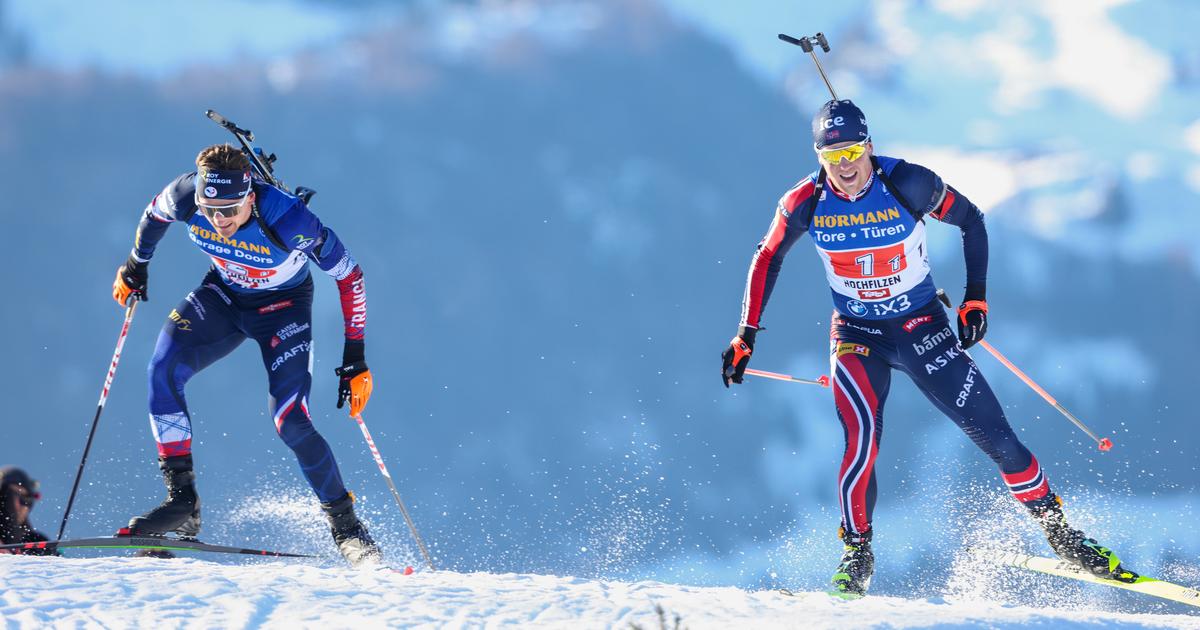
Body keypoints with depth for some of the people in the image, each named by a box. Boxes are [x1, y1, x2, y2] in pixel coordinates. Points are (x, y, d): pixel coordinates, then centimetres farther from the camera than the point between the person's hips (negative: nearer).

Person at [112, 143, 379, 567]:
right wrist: (136, 265, 16)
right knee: (164, 370, -21)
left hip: (283, 305, -4)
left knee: (290, 421, -17)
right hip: (223, 294, 4)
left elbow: (349, 275, -24)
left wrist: (356, 358, -24)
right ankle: (182, 501, -14)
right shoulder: (185, 197, -27)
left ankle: (345, 526, 1)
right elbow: (155, 213, 1)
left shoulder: (288, 219, -37)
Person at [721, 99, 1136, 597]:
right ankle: (856, 552, -7)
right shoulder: (806, 203, -14)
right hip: (856, 335, 0)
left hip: (922, 327, 0)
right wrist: (746, 335, -1)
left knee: (991, 431, -4)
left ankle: (1057, 528, 13)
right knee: (861, 438, -24)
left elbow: (971, 221, -3)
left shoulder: (907, 185, -19)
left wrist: (976, 297, -8)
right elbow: (767, 259, 3)